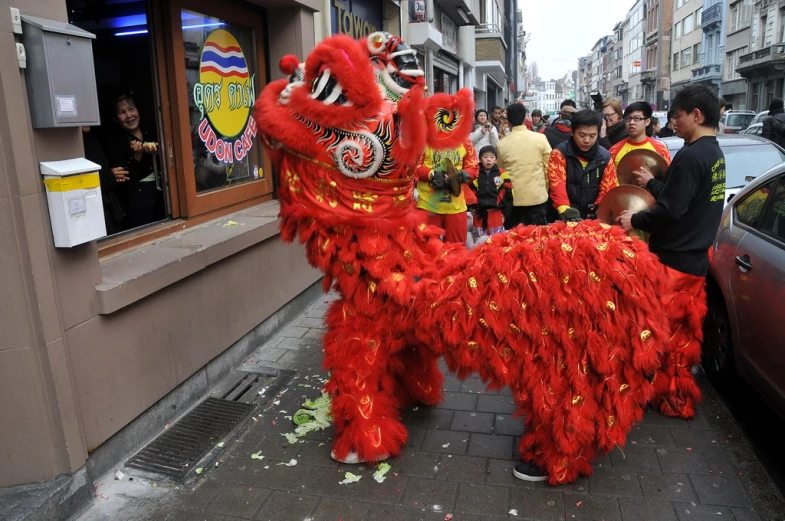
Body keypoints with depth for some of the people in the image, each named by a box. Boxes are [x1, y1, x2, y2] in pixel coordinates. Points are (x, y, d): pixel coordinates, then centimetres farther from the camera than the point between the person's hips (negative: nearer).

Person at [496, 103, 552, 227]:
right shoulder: (540, 138, -6)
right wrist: (546, 188, 16)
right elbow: (549, 167, -1)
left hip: (512, 198, 1)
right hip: (537, 196, 0)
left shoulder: (502, 144, -4)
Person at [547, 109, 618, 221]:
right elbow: (557, 185, -21)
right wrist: (566, 211, -36)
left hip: (593, 219, 3)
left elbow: (609, 190, 0)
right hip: (565, 219, -2)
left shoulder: (605, 157, 0)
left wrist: (598, 212, -17)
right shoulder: (559, 153, -9)